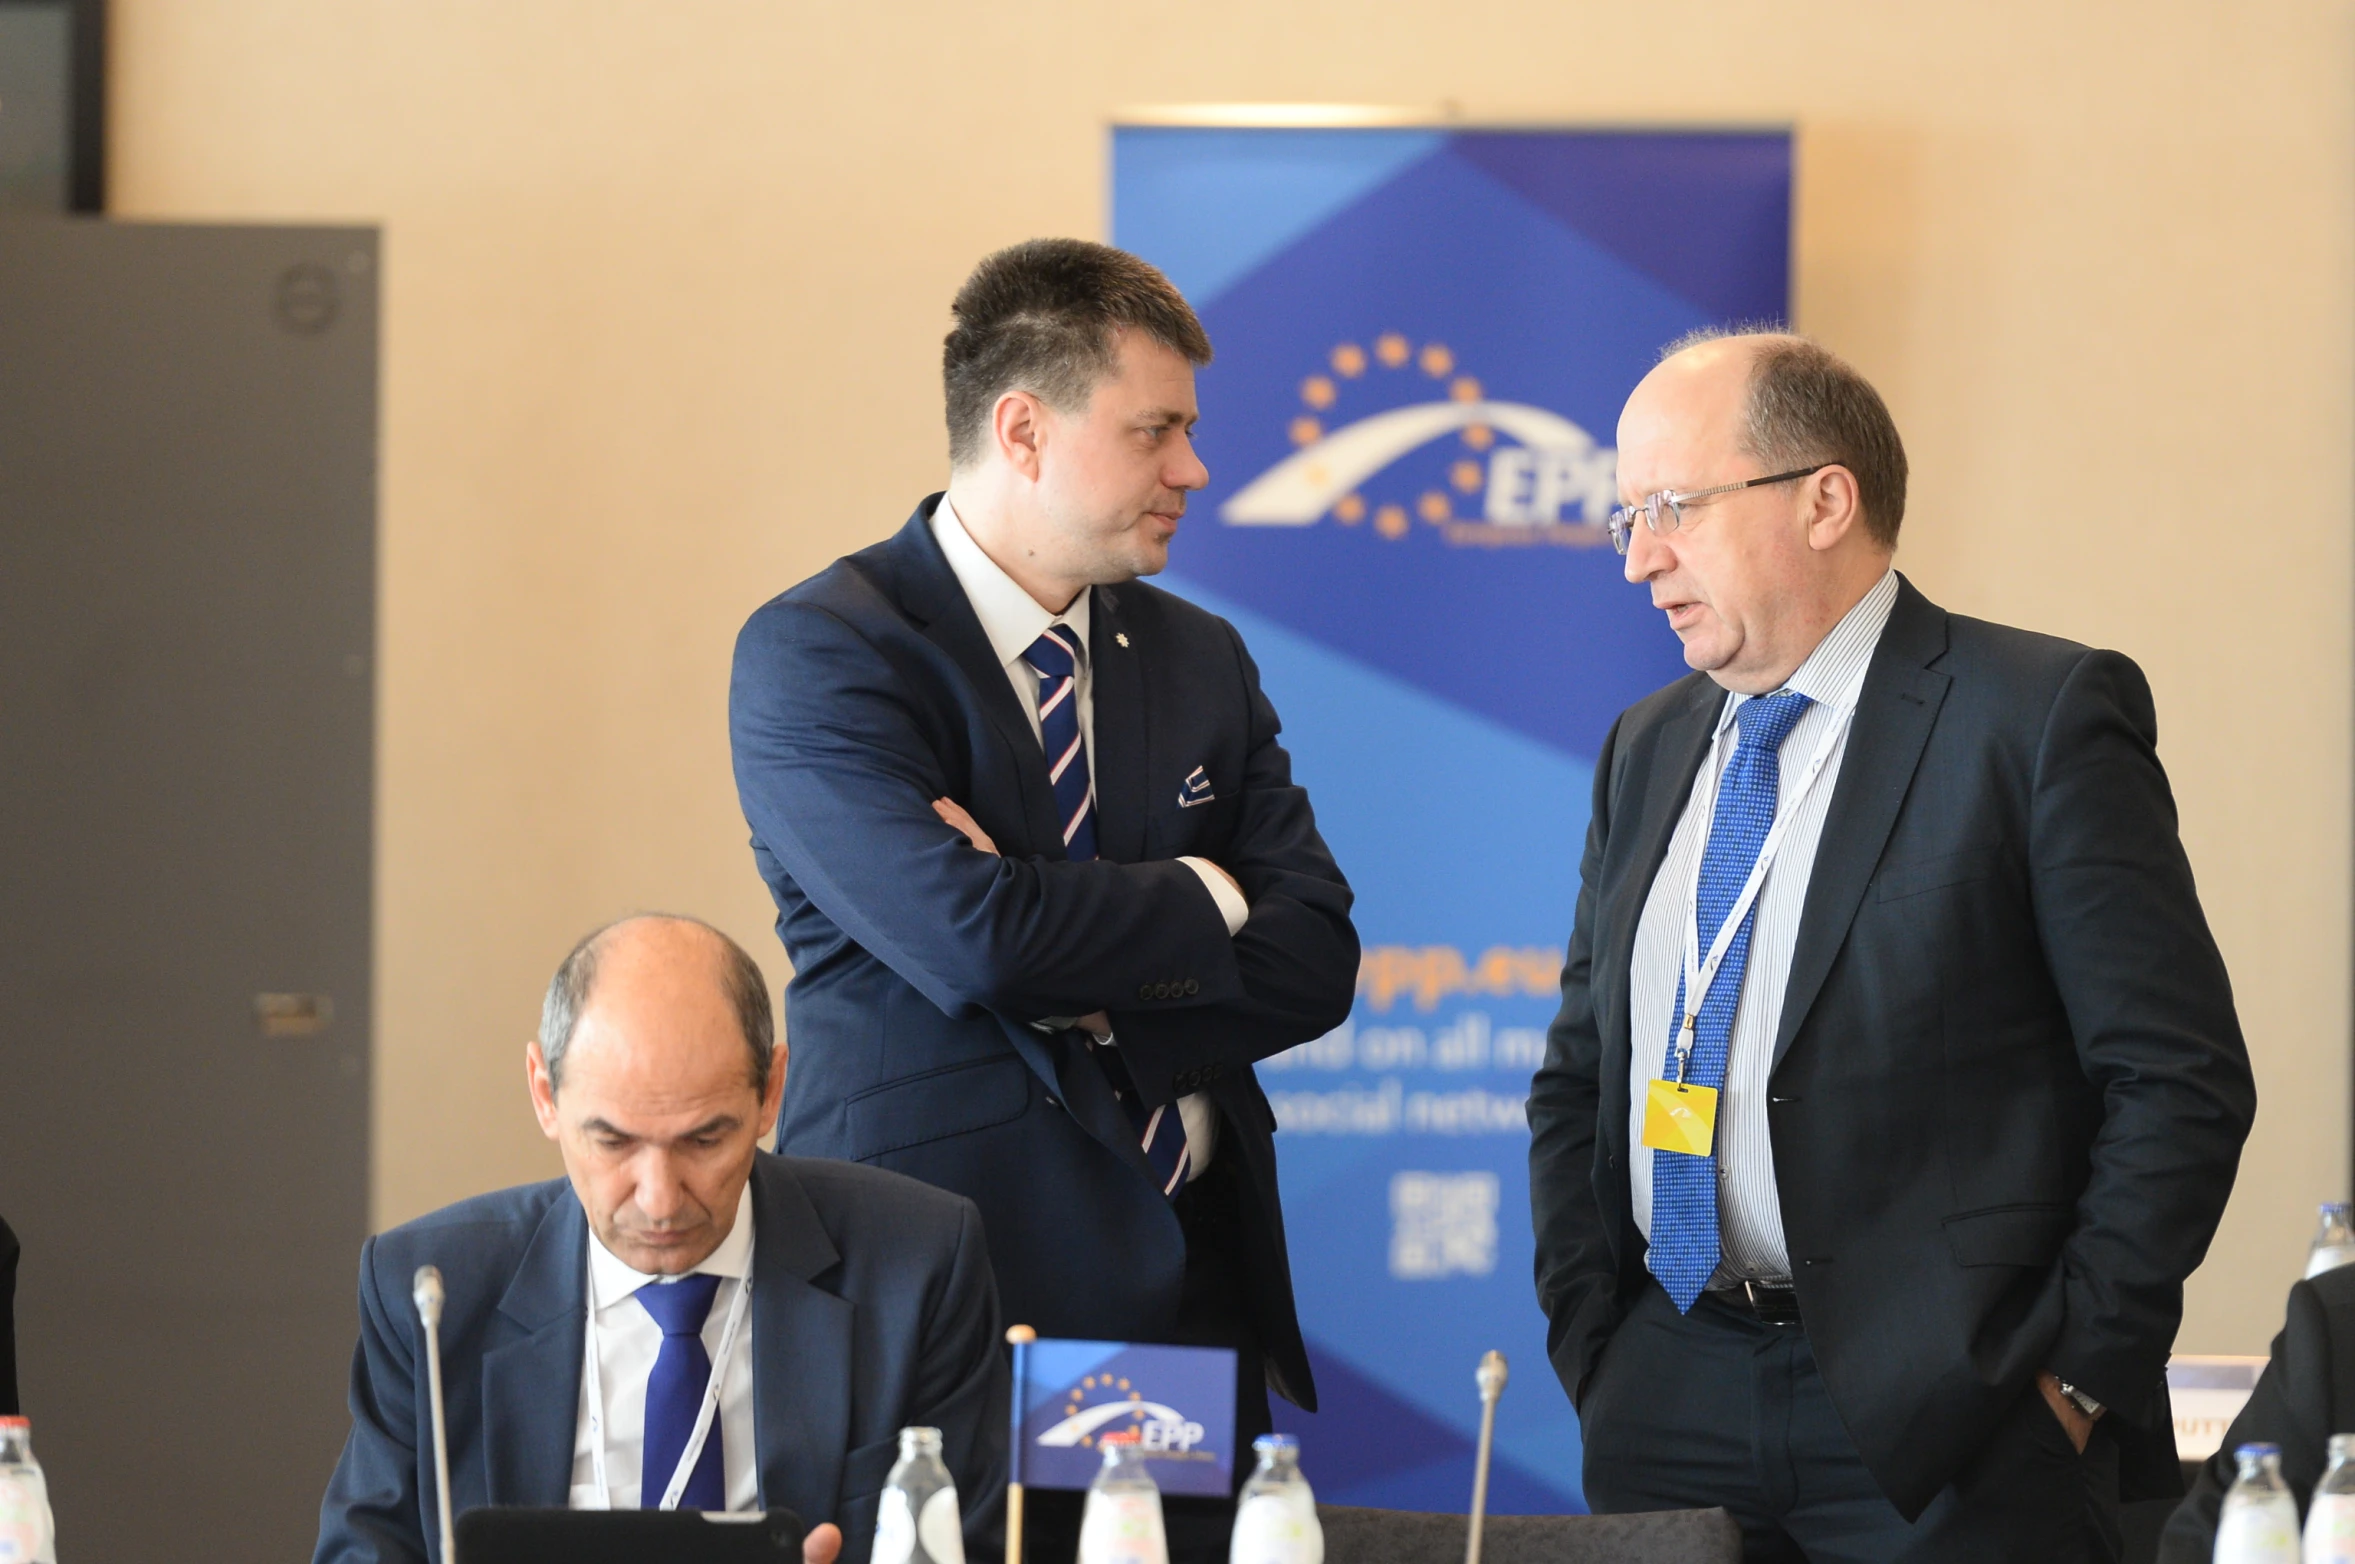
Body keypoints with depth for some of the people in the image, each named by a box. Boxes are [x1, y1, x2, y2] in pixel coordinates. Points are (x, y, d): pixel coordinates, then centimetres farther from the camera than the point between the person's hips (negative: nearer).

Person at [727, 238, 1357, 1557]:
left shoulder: (1203, 661, 14)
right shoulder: (816, 655, -6)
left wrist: (1077, 981, -11)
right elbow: (970, 938, -19)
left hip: (1194, 1300, 5)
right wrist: (1196, 899, -3)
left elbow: (1315, 964, 5)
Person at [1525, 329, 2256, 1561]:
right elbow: (1578, 1079, 20)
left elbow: (2180, 1080, -9)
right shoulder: (1650, 747, 15)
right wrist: (1593, 1346, 7)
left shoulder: (2038, 716, -6)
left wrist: (2077, 1376, -12)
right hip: (1667, 1414, 6)